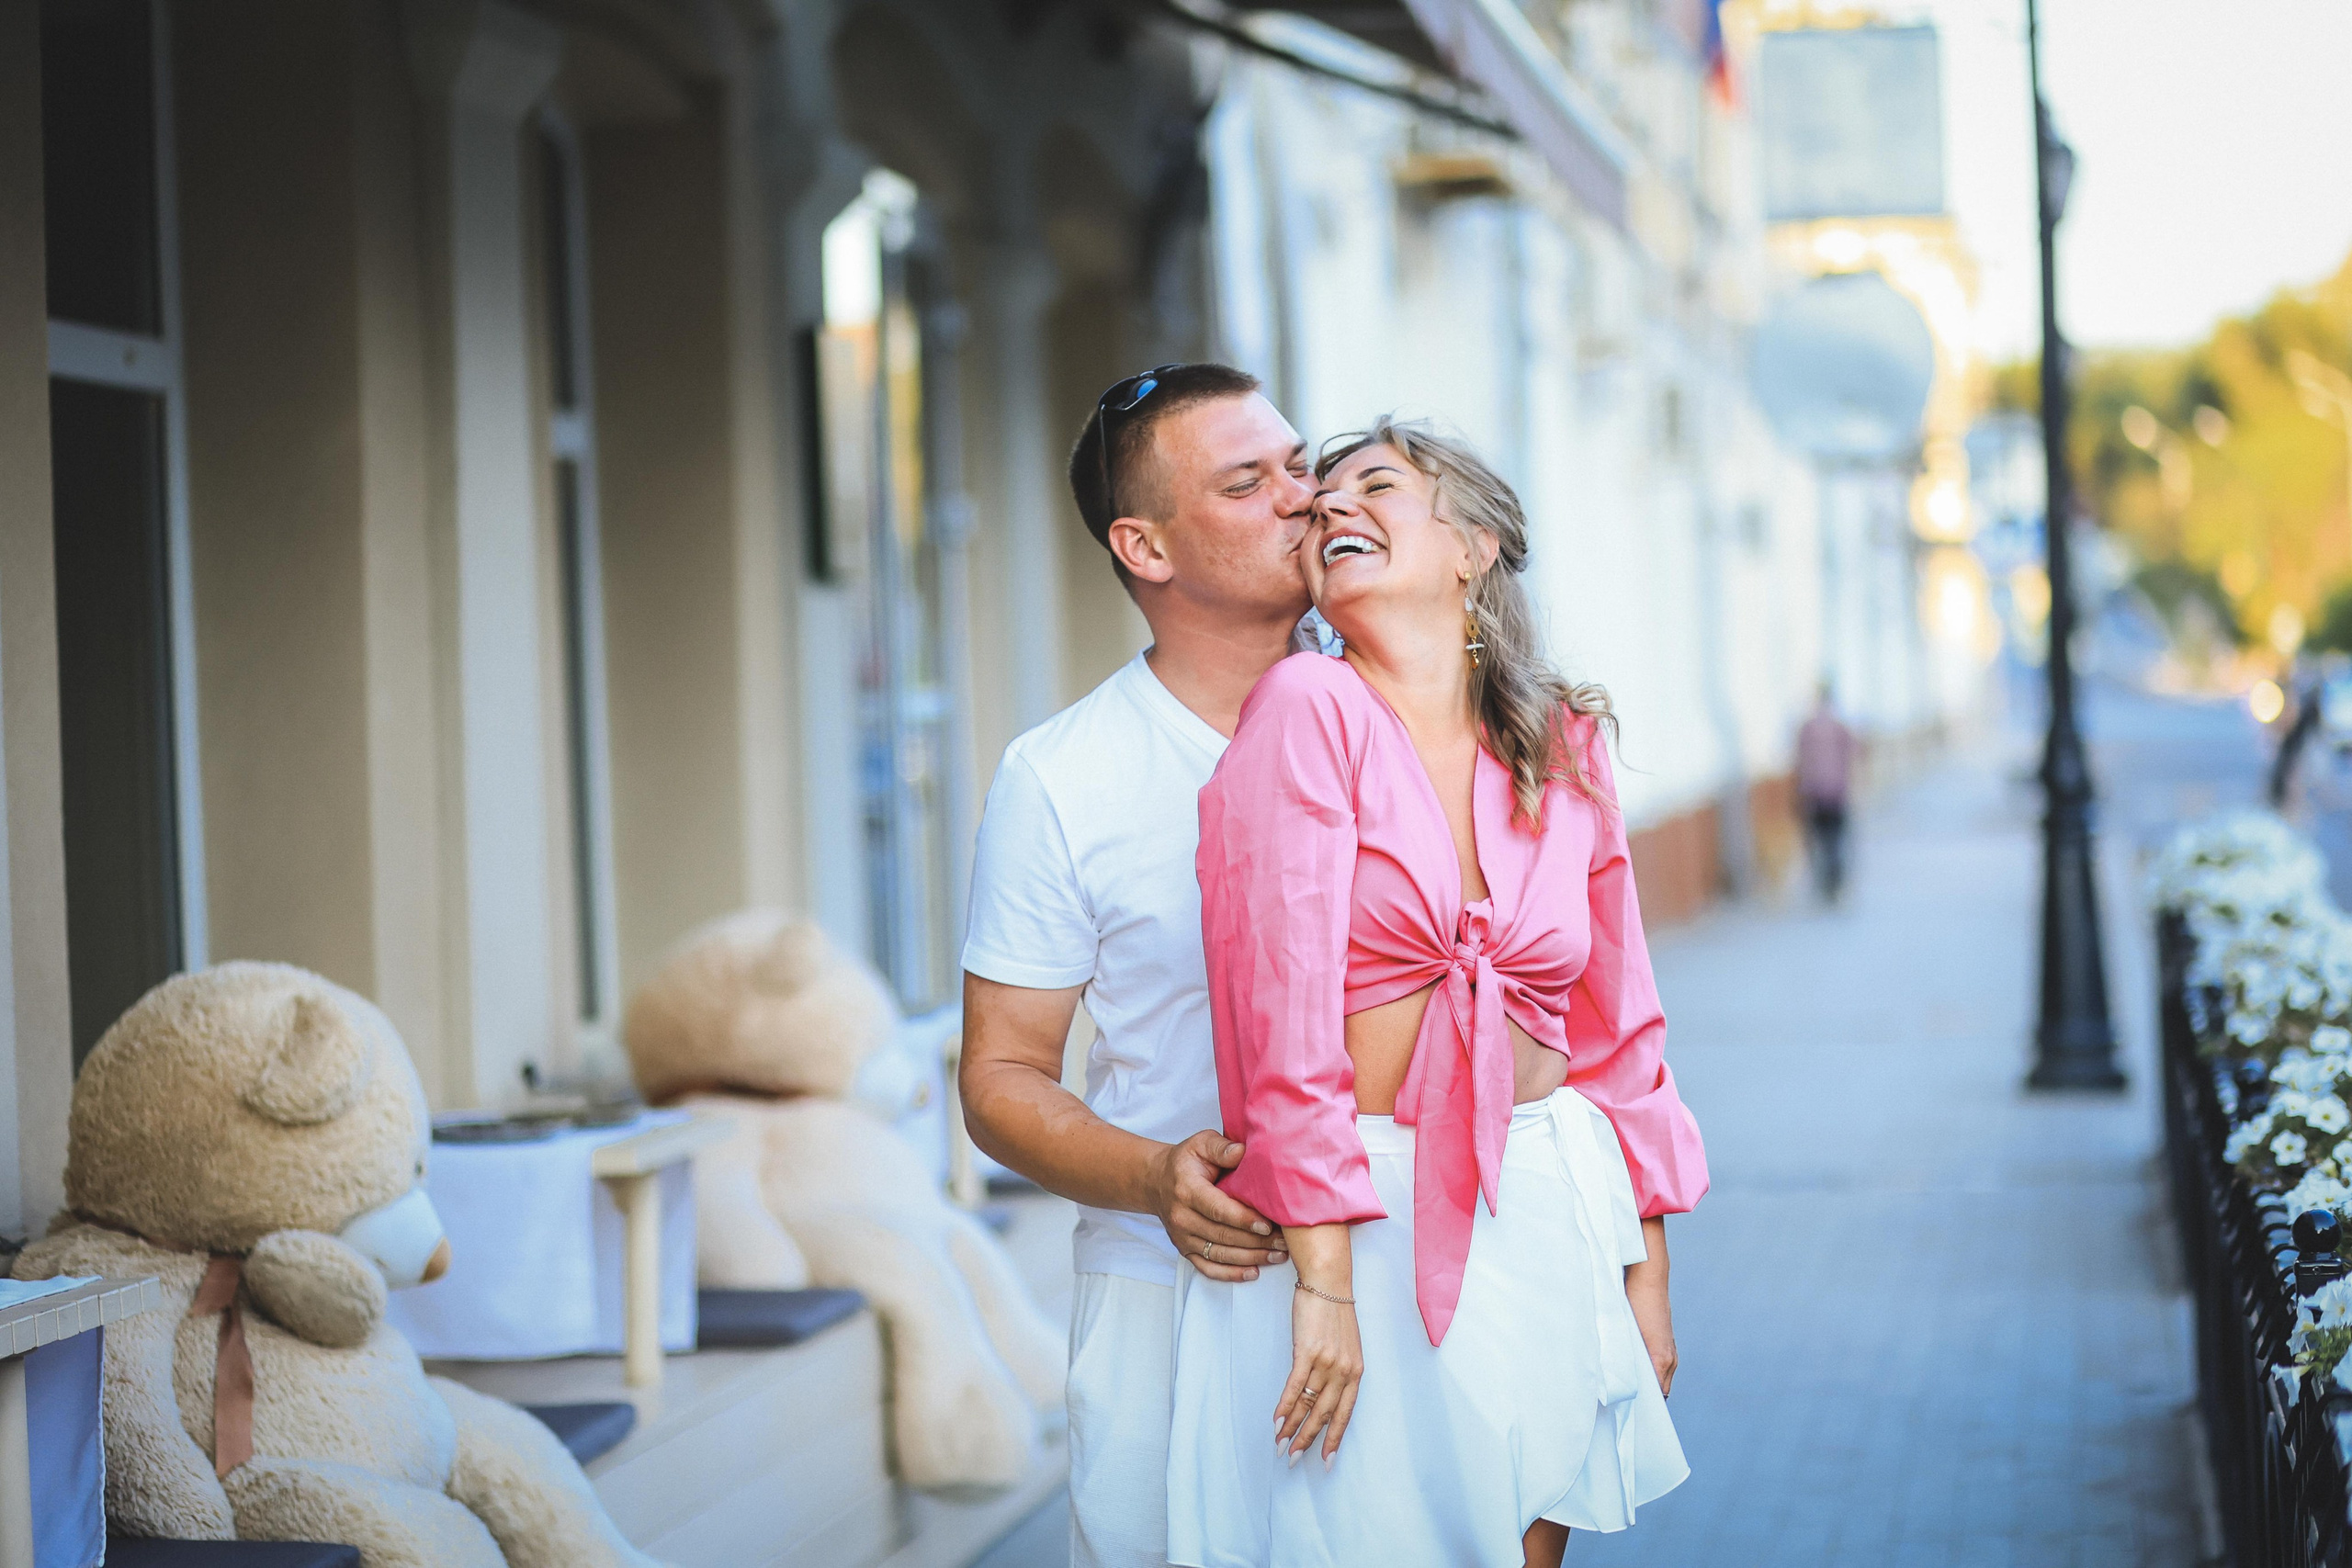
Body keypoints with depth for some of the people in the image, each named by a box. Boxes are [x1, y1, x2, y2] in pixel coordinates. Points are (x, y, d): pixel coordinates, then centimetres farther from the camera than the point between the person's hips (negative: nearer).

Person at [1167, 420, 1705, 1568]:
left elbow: (1617, 1030, 12)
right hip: (1360, 1224, -4)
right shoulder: (1308, 709, -9)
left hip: (1547, 1215, 5)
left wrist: (1646, 1277, 11)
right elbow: (1283, 1010, -15)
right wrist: (1325, 1282, -19)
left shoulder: (1566, 752, 6)